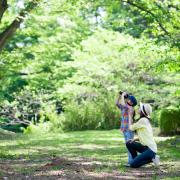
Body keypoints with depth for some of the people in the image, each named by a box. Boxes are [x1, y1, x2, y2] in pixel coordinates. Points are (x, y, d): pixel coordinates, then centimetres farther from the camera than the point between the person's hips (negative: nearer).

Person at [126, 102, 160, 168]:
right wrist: (135, 139, 5)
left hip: (150, 149, -9)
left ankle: (151, 158, -4)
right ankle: (137, 161, 10)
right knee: (128, 143, 9)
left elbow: (131, 128, -5)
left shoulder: (143, 120, -15)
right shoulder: (146, 120, 13)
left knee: (132, 165, -12)